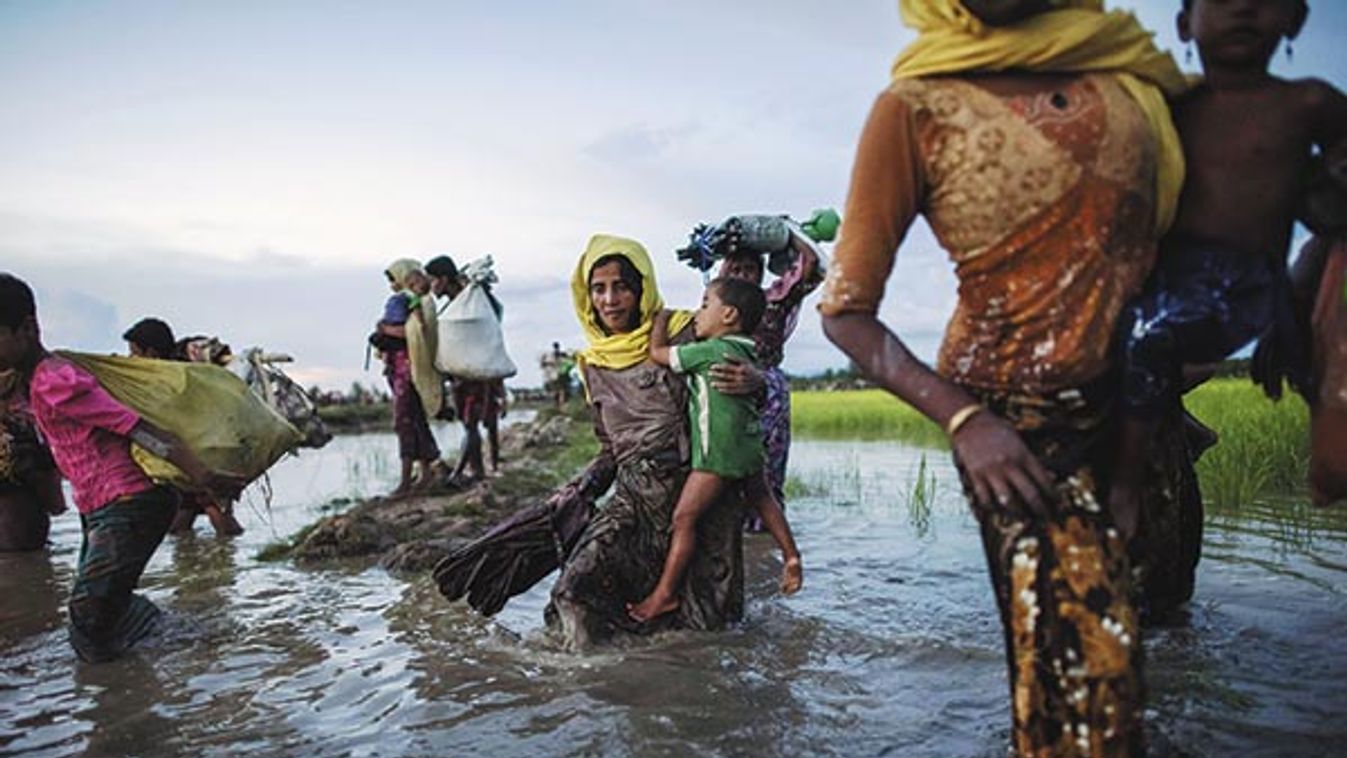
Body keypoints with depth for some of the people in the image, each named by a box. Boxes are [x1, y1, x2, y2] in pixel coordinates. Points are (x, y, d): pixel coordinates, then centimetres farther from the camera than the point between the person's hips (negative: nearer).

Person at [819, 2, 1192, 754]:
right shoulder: (915, 108, -13)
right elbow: (846, 311, -13)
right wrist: (961, 418, -22)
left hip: (1141, 389, 6)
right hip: (1015, 414, -6)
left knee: (1165, 575, 21)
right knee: (1084, 666, -7)